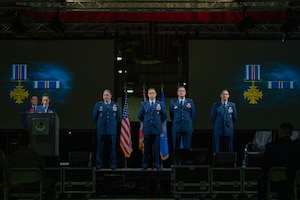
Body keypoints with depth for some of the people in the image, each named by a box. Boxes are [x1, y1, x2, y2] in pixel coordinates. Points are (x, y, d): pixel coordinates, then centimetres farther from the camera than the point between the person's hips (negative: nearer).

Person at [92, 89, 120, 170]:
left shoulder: (116, 105, 5)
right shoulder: (98, 104, 4)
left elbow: (118, 117, 12)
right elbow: (94, 116, 11)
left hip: (112, 129, 0)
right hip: (101, 130, 0)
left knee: (113, 148, 3)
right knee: (100, 148, 3)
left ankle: (113, 165, 10)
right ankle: (99, 165, 11)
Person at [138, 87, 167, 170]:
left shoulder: (160, 104, 7)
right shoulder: (144, 104, 8)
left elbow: (164, 115, 10)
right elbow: (139, 115, 12)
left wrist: (159, 123, 8)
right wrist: (145, 122, 11)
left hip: (157, 128, 0)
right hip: (147, 129, 0)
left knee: (157, 148, 0)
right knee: (146, 148, 2)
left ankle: (157, 165, 6)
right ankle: (145, 165, 8)